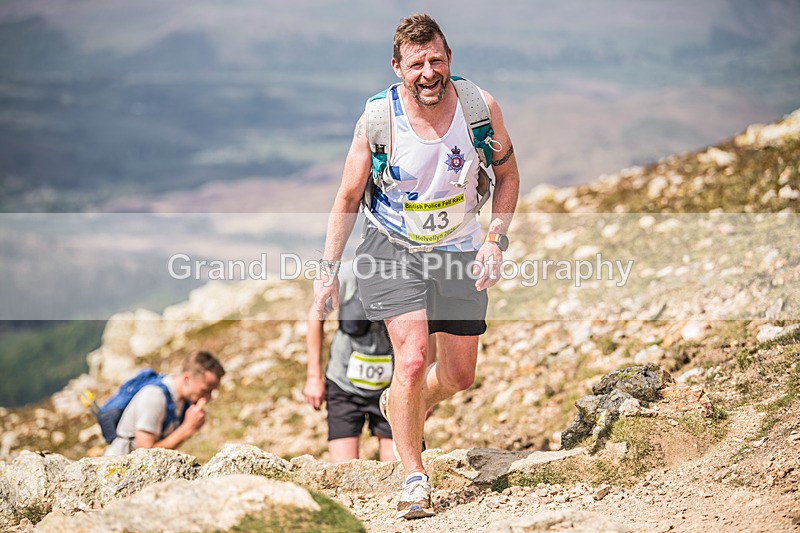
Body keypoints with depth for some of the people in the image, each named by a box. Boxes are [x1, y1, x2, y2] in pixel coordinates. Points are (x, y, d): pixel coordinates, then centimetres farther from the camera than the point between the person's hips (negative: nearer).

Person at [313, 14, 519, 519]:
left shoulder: (481, 107, -14)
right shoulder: (377, 119, -17)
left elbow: (508, 176, 3)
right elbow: (348, 198, -4)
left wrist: (495, 240, -10)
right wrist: (328, 268, -4)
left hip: (459, 251, 3)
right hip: (393, 249, -3)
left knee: (460, 375, 10)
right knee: (412, 360, -20)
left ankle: (406, 420, 43)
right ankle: (415, 479, -6)